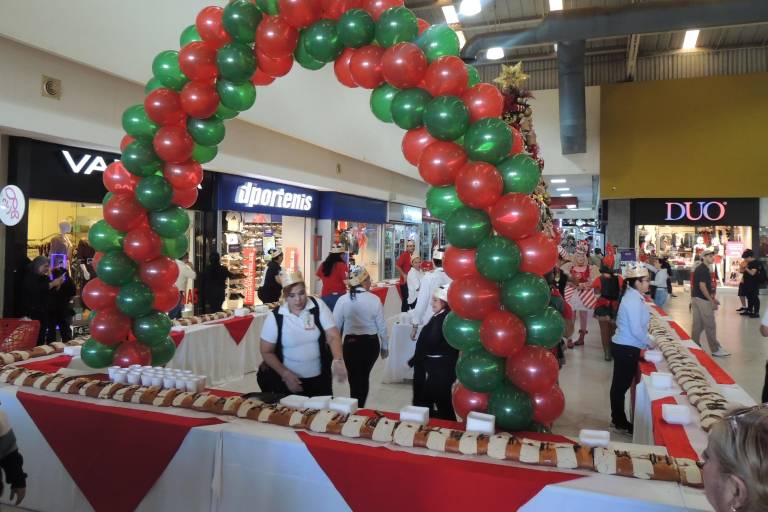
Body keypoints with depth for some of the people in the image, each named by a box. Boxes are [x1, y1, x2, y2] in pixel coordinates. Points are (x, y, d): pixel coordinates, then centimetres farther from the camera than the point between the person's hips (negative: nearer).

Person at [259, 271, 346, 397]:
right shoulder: (275, 317, -11)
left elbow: (333, 336, -14)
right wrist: (285, 374, -12)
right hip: (288, 380, -1)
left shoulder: (318, 306, -10)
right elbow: (267, 352, -3)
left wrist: (338, 360, -31)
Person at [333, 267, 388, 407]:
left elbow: (336, 326, -4)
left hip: (351, 343, -1)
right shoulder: (374, 299, -11)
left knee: (355, 379, 15)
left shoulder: (342, 300, -10)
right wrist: (385, 346, 10)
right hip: (371, 343, 1)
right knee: (364, 378, 21)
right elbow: (382, 326, -4)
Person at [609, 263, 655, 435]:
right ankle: (619, 422, 14)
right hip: (627, 348, -10)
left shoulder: (632, 296, 10)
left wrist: (646, 340, 13)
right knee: (621, 385, 2)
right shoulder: (634, 300, -21)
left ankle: (618, 420, 28)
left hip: (624, 346, 10)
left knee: (621, 384, 17)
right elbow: (636, 330, -22)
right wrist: (649, 342, -7)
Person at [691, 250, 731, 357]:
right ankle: (715, 349, 2)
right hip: (702, 300, -10)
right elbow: (702, 286, -21)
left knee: (698, 324, 13)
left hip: (696, 298, 10)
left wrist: (712, 299, 20)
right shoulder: (703, 269, -15)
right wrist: (711, 301, -18)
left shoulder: (699, 268, 15)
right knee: (710, 325, -3)